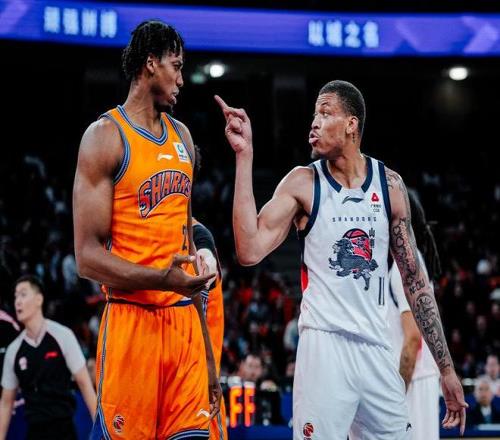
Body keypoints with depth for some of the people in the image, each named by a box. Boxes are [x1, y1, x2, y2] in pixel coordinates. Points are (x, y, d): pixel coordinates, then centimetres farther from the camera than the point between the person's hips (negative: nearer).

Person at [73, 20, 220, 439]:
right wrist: (162, 279, -26)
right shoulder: (106, 136, -6)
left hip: (185, 320, 6)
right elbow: (88, 256, -11)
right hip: (132, 321, -6)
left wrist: (207, 348, 19)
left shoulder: (182, 138, 17)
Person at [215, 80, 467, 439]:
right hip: (325, 345, -3)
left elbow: (415, 280, 11)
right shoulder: (303, 184, -2)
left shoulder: (390, 184, 6)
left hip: (377, 348, 3)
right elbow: (250, 252, -17)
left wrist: (446, 368, 9)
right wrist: (245, 155, -18)